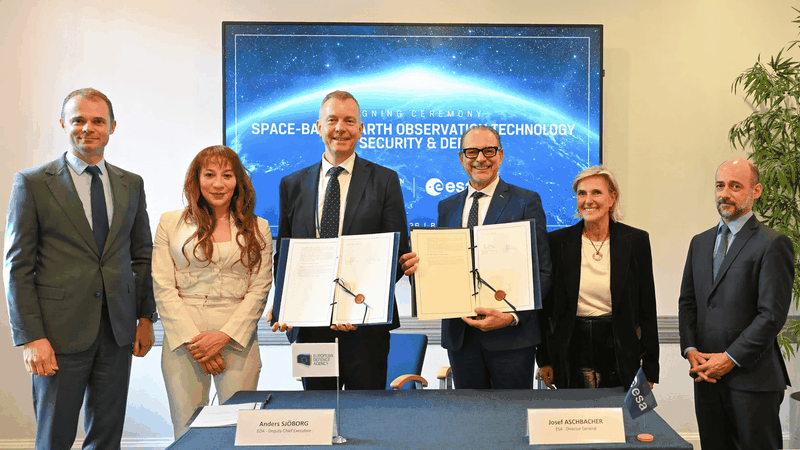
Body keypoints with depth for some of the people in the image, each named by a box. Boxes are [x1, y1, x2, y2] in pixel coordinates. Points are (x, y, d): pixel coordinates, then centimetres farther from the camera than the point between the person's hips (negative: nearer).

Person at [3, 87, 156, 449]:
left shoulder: (132, 184, 10)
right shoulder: (31, 183, -2)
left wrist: (146, 317, 8)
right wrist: (30, 338, -11)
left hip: (118, 331, 3)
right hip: (60, 333, -3)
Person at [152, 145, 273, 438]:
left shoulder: (257, 229, 8)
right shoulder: (170, 223, 7)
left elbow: (259, 289, 3)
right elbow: (162, 286, 2)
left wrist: (225, 335, -9)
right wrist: (192, 338, -7)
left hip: (237, 340, 0)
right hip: (183, 340, 0)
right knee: (187, 433, 4)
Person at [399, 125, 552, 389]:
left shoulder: (526, 202, -1)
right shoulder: (447, 207, 13)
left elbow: (542, 271, -6)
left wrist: (513, 315, -20)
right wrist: (422, 265, -9)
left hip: (511, 335, -3)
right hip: (460, 335, 4)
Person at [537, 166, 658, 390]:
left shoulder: (636, 240, 0)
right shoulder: (558, 241, 0)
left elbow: (647, 309, 3)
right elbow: (545, 306, 5)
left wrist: (649, 369, 1)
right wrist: (544, 359, 3)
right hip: (572, 353, 0)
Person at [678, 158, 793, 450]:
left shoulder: (772, 244, -6)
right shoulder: (700, 242, 15)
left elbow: (772, 314, -12)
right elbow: (687, 302, 13)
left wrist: (731, 358, -14)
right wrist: (690, 349, -1)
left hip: (752, 377, -5)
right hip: (707, 376, 6)